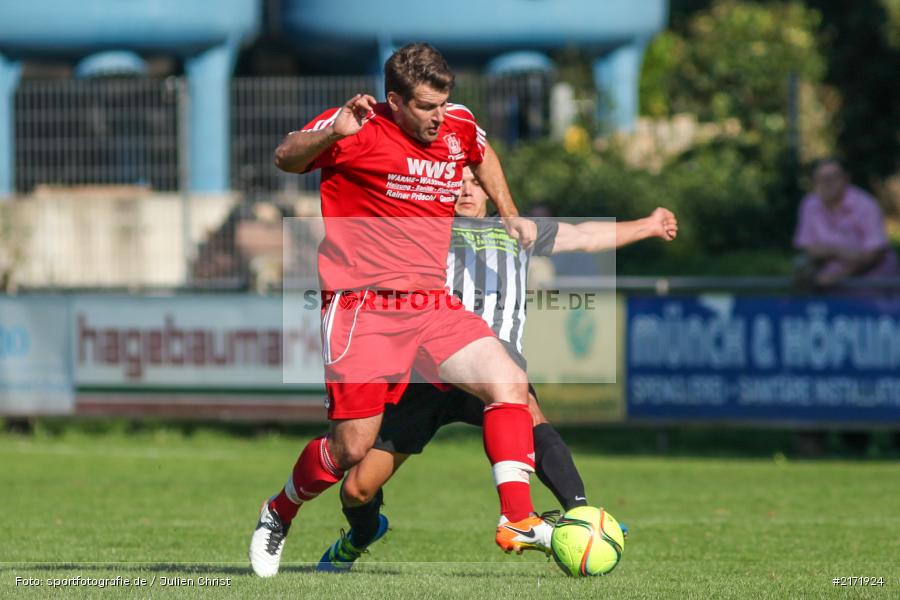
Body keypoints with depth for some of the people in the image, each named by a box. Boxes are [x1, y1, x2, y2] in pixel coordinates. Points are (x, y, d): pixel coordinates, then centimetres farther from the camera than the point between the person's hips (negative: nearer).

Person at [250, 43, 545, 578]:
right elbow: (287, 159, -20)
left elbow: (482, 153, 33)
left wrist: (509, 214, 27)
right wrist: (333, 134, -38)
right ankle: (277, 516, 24)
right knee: (353, 448, -5)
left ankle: (518, 520, -19)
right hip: (361, 308, -5)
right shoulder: (361, 131, -8)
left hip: (433, 307, 5)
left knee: (509, 383, -17)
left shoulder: (458, 127, 9)